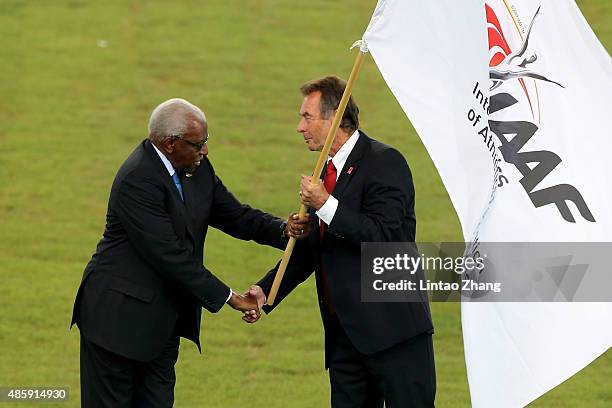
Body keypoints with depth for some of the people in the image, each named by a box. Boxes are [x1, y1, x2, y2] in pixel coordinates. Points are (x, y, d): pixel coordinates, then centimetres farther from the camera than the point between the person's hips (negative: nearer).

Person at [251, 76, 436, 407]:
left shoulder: (384, 163, -9)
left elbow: (384, 237, -20)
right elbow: (308, 249, 23)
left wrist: (326, 205, -20)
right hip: (346, 331, 9)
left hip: (393, 327, -9)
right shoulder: (330, 171, 18)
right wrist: (266, 290, 10)